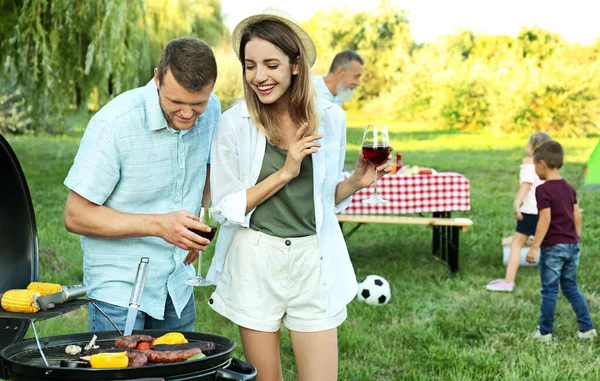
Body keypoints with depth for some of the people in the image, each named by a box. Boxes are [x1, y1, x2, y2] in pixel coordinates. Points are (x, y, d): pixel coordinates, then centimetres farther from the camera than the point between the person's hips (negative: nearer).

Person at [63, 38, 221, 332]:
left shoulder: (211, 110, -5)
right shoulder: (114, 123, -22)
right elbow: (76, 216, -17)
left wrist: (197, 229, 2)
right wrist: (159, 225, -25)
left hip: (179, 283, 5)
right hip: (120, 284, -5)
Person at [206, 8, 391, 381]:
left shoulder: (329, 118, 0)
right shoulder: (234, 123, -8)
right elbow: (225, 207, -7)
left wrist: (356, 181, -8)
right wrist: (284, 173, -16)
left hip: (313, 262, 2)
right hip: (255, 263, -1)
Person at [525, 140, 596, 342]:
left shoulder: (543, 190, -13)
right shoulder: (569, 188, 9)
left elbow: (545, 220, -19)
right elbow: (577, 217, 10)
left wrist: (534, 248, -17)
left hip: (553, 247, -7)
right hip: (572, 245, 7)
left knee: (549, 290, 2)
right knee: (571, 287, 16)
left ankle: (545, 332, 9)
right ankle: (587, 328, 13)